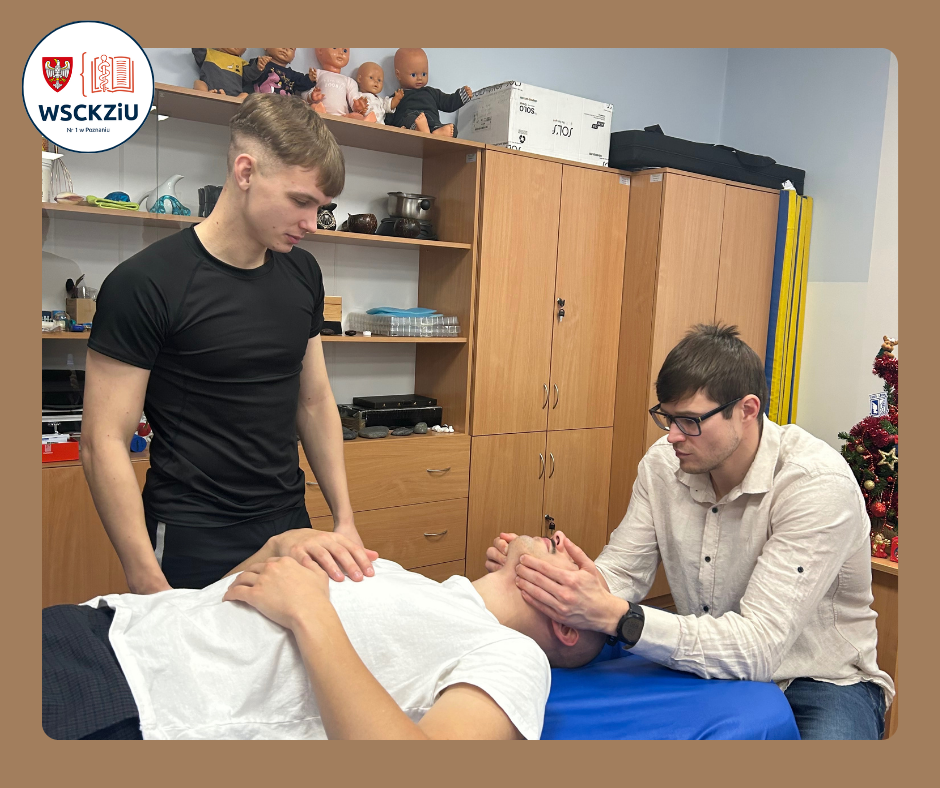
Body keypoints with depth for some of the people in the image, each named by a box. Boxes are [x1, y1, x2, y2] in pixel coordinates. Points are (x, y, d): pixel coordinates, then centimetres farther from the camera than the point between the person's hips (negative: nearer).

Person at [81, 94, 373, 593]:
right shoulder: (144, 285, -14)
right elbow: (104, 444, -14)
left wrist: (345, 522, 5)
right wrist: (150, 587, -18)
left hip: (290, 528, 5)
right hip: (193, 548, -5)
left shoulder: (302, 274, 3)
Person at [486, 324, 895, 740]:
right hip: (711, 667, 3)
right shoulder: (663, 462, -6)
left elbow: (757, 648, -31)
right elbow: (619, 576, -7)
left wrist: (614, 616, -41)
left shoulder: (819, 483, -25)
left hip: (818, 682, -3)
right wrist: (546, 574, -27)